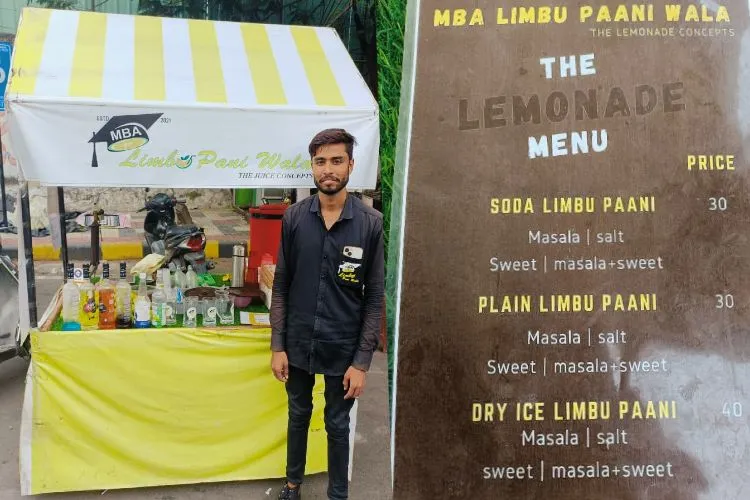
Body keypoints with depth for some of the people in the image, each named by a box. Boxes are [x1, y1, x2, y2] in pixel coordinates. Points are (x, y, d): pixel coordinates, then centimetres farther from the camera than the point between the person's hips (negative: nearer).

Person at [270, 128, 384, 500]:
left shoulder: (370, 223, -10)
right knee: (298, 415, 21)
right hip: (298, 343, 2)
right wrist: (277, 346, -3)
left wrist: (362, 361, -10)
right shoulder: (294, 217, -4)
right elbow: (281, 286, 0)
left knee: (337, 425, 14)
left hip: (343, 347, -2)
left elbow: (375, 297, -8)